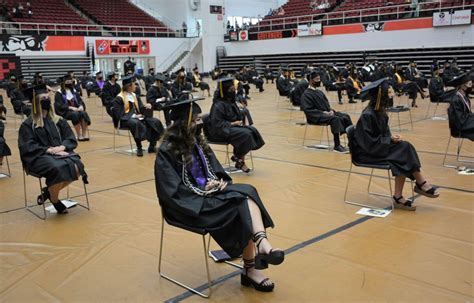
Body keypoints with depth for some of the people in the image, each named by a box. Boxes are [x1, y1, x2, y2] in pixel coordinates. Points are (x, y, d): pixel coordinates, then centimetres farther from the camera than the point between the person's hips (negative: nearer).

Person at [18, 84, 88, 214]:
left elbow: (71, 139, 9)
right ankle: (54, 199, -8)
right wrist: (48, 150, -19)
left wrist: (62, 147, -13)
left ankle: (48, 191, -4)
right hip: (38, 156, -4)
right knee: (58, 168, -37)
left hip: (60, 153, 4)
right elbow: (27, 147, -8)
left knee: (77, 166, -28)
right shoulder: (28, 124, 1)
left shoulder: (58, 120, 14)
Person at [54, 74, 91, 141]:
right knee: (75, 114, -36)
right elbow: (60, 105, -12)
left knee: (84, 113, -29)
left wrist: (81, 106, -14)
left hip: (75, 110, 4)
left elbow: (80, 101, 10)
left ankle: (85, 134, -32)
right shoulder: (59, 93, -1)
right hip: (64, 112, -4)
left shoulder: (74, 91, 15)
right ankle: (79, 136, -32)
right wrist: (71, 107, -25)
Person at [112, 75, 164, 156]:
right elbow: (119, 115, -14)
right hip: (125, 120, -7)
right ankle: (139, 148, -32)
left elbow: (141, 109, 13)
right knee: (136, 123, -40)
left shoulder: (135, 96, 17)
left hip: (137, 118, 7)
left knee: (155, 122, -13)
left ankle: (152, 146, -10)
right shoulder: (119, 99, -6)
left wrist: (146, 106, -10)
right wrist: (133, 116, -23)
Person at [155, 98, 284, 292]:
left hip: (209, 191, 7)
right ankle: (250, 269, -12)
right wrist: (202, 190, -18)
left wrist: (219, 181, -8)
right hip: (187, 204, -7)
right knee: (241, 209, -23)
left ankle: (261, 243, -39)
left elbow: (216, 169, 14)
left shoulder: (197, 141, 9)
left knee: (248, 193, -21)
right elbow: (173, 192, -17)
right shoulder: (167, 152, -13)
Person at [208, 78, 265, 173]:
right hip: (221, 131, -9)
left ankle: (238, 157, -5)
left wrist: (239, 121, 1)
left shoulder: (230, 101, 11)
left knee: (252, 130, -9)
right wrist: (232, 123, -21)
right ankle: (240, 161, -9)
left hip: (232, 126, 9)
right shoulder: (218, 105, -18)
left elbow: (236, 115, 23)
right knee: (246, 134, -26)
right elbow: (216, 123, -22)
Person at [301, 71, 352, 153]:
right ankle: (337, 146, -33)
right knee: (335, 119, -32)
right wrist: (323, 112, -20)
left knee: (345, 116, -9)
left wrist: (331, 110, -2)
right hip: (316, 117, -8)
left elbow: (327, 104, 21)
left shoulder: (319, 92, 19)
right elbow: (308, 110, -15)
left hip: (327, 113, 8)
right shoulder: (306, 94, -5)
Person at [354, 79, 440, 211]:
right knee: (404, 148, -21)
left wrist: (393, 138, -7)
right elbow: (369, 142, -20)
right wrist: (390, 139, -20)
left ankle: (398, 197, -14)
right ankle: (421, 184, -8)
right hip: (367, 153, -8)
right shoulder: (368, 115, -21)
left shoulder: (381, 112, 5)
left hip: (379, 147, 8)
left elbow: (384, 134, 14)